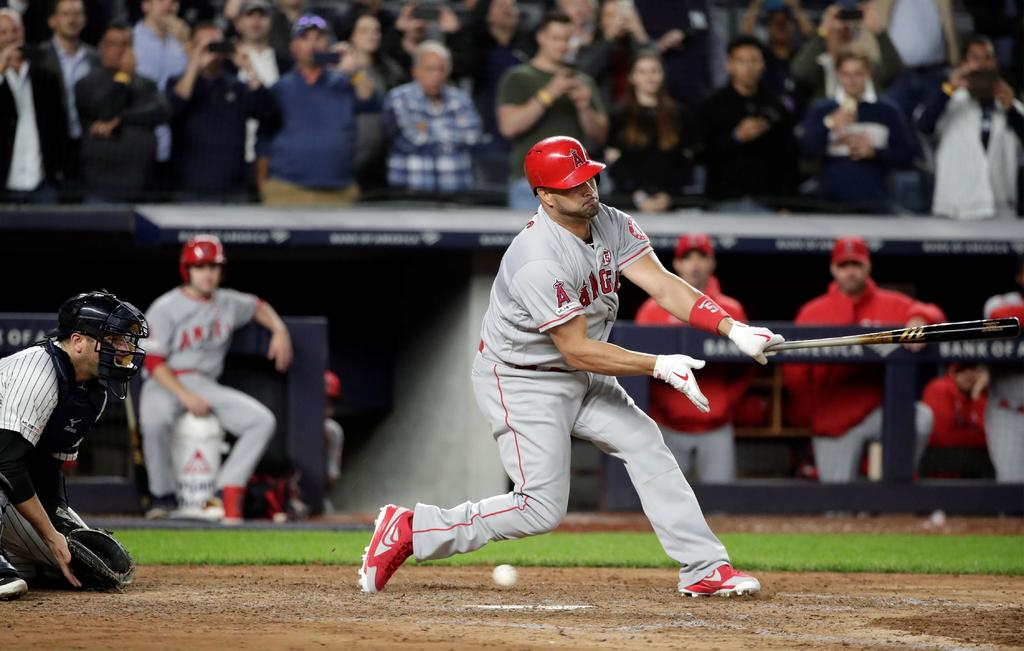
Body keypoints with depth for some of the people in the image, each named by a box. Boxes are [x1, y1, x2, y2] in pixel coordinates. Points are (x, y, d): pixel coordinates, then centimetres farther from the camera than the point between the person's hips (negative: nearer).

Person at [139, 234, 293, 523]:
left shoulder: (228, 303, 8)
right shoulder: (165, 309, -8)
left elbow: (258, 307, 30)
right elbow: (153, 361, -13)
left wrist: (279, 331, 9)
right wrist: (185, 396, -22)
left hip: (206, 386, 5)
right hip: (166, 385, -5)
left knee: (263, 421, -15)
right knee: (154, 420, -39)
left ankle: (228, 492, -15)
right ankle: (163, 496, -19)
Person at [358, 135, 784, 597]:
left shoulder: (610, 225, -6)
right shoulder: (539, 261, -31)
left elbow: (662, 285, -14)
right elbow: (577, 351, -27)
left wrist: (733, 328, -27)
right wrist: (659, 366, -30)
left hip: (580, 379, 9)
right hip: (522, 384, -9)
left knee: (646, 446, -1)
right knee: (542, 508, -10)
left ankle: (704, 569, 3)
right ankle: (409, 529, 1)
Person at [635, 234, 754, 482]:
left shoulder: (731, 310, 6)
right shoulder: (655, 310, 3)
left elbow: (743, 368, 9)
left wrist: (727, 404, -2)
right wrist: (663, 403, -8)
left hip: (716, 431, 1)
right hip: (670, 429, -1)